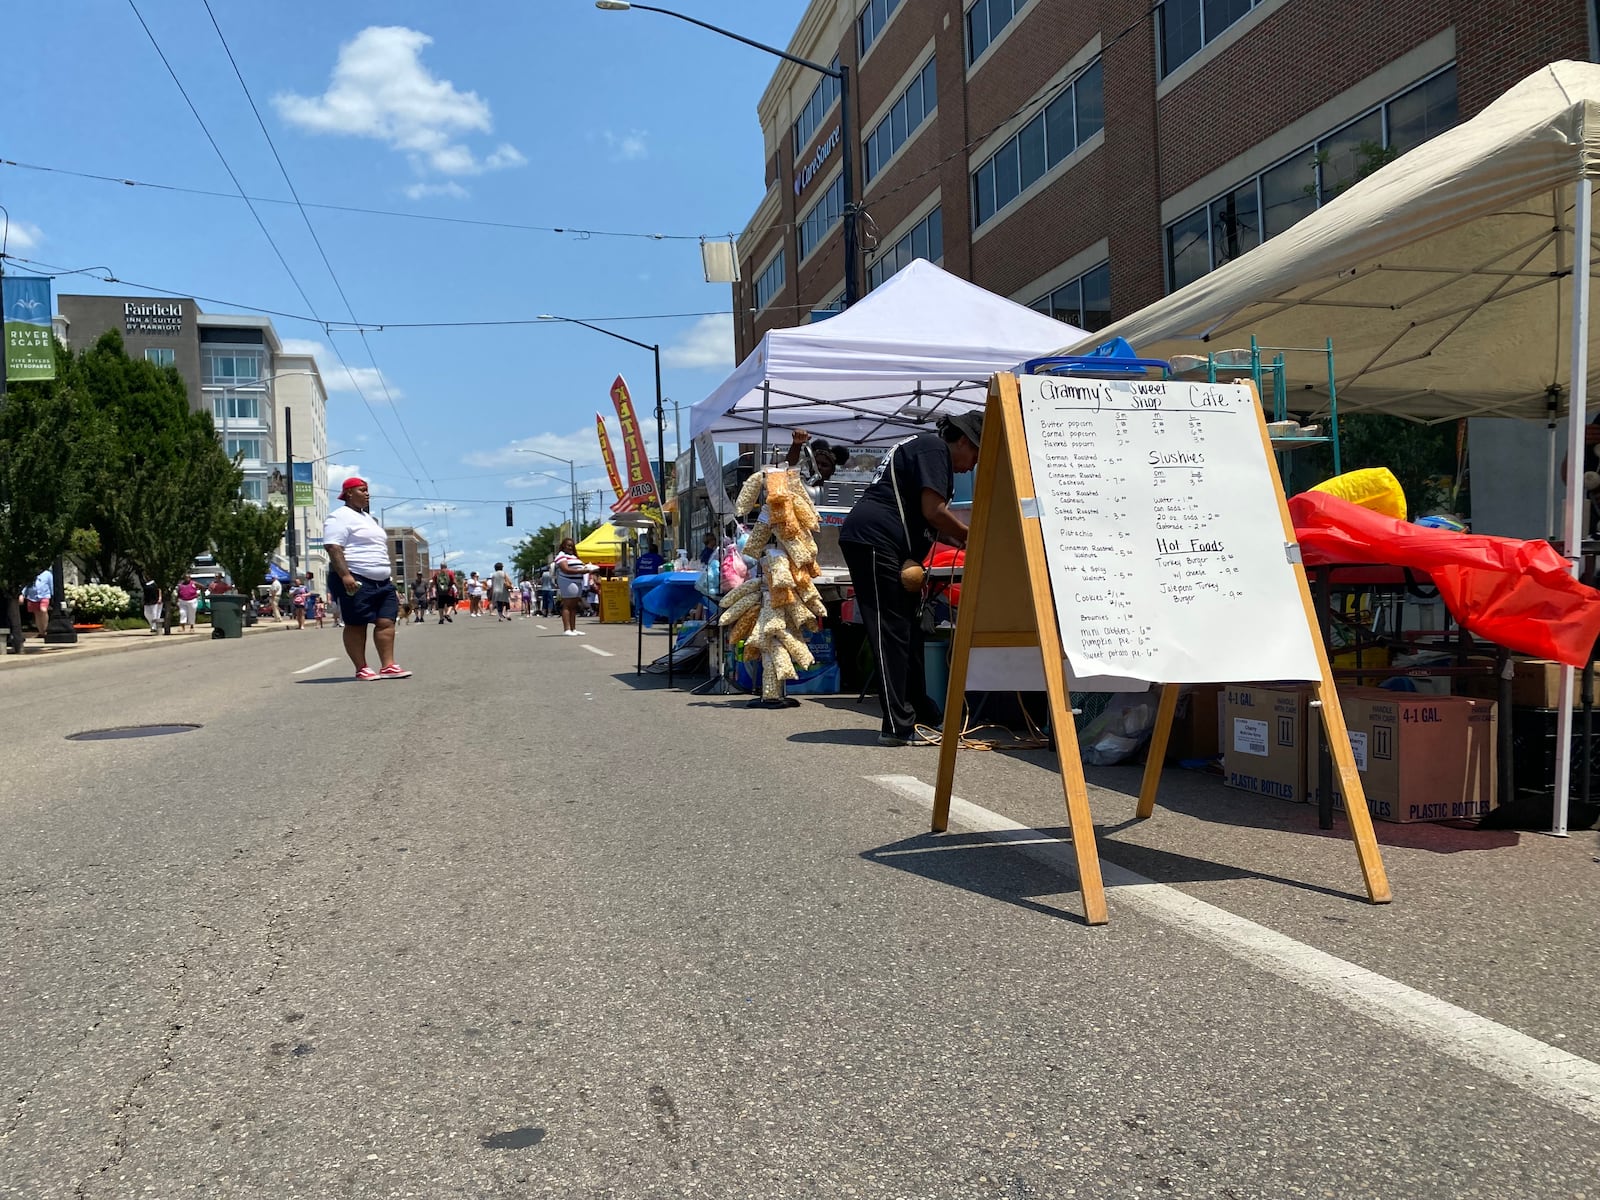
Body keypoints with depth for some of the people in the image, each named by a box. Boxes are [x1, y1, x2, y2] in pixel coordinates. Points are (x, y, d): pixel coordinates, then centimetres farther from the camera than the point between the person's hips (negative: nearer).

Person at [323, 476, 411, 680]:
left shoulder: (368, 517, 24)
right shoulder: (340, 517, -6)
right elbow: (333, 547, -17)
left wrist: (388, 577, 26)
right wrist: (345, 575, -27)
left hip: (382, 581, 9)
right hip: (355, 581, -9)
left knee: (386, 621, 0)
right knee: (356, 625, -4)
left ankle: (388, 665, -1)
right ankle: (361, 669, -1)